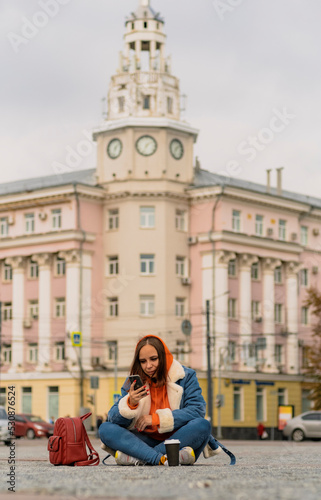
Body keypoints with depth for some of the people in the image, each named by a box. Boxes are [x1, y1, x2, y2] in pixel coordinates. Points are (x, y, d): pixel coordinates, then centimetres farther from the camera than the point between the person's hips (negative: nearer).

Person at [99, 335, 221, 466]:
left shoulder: (186, 376, 1)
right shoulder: (133, 383, 6)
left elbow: (198, 411, -11)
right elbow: (113, 418, -2)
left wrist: (157, 419, -14)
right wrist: (130, 403, -24)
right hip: (146, 440, 2)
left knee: (203, 425, -32)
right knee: (105, 429, -20)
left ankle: (138, 458, -33)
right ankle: (160, 458, -41)